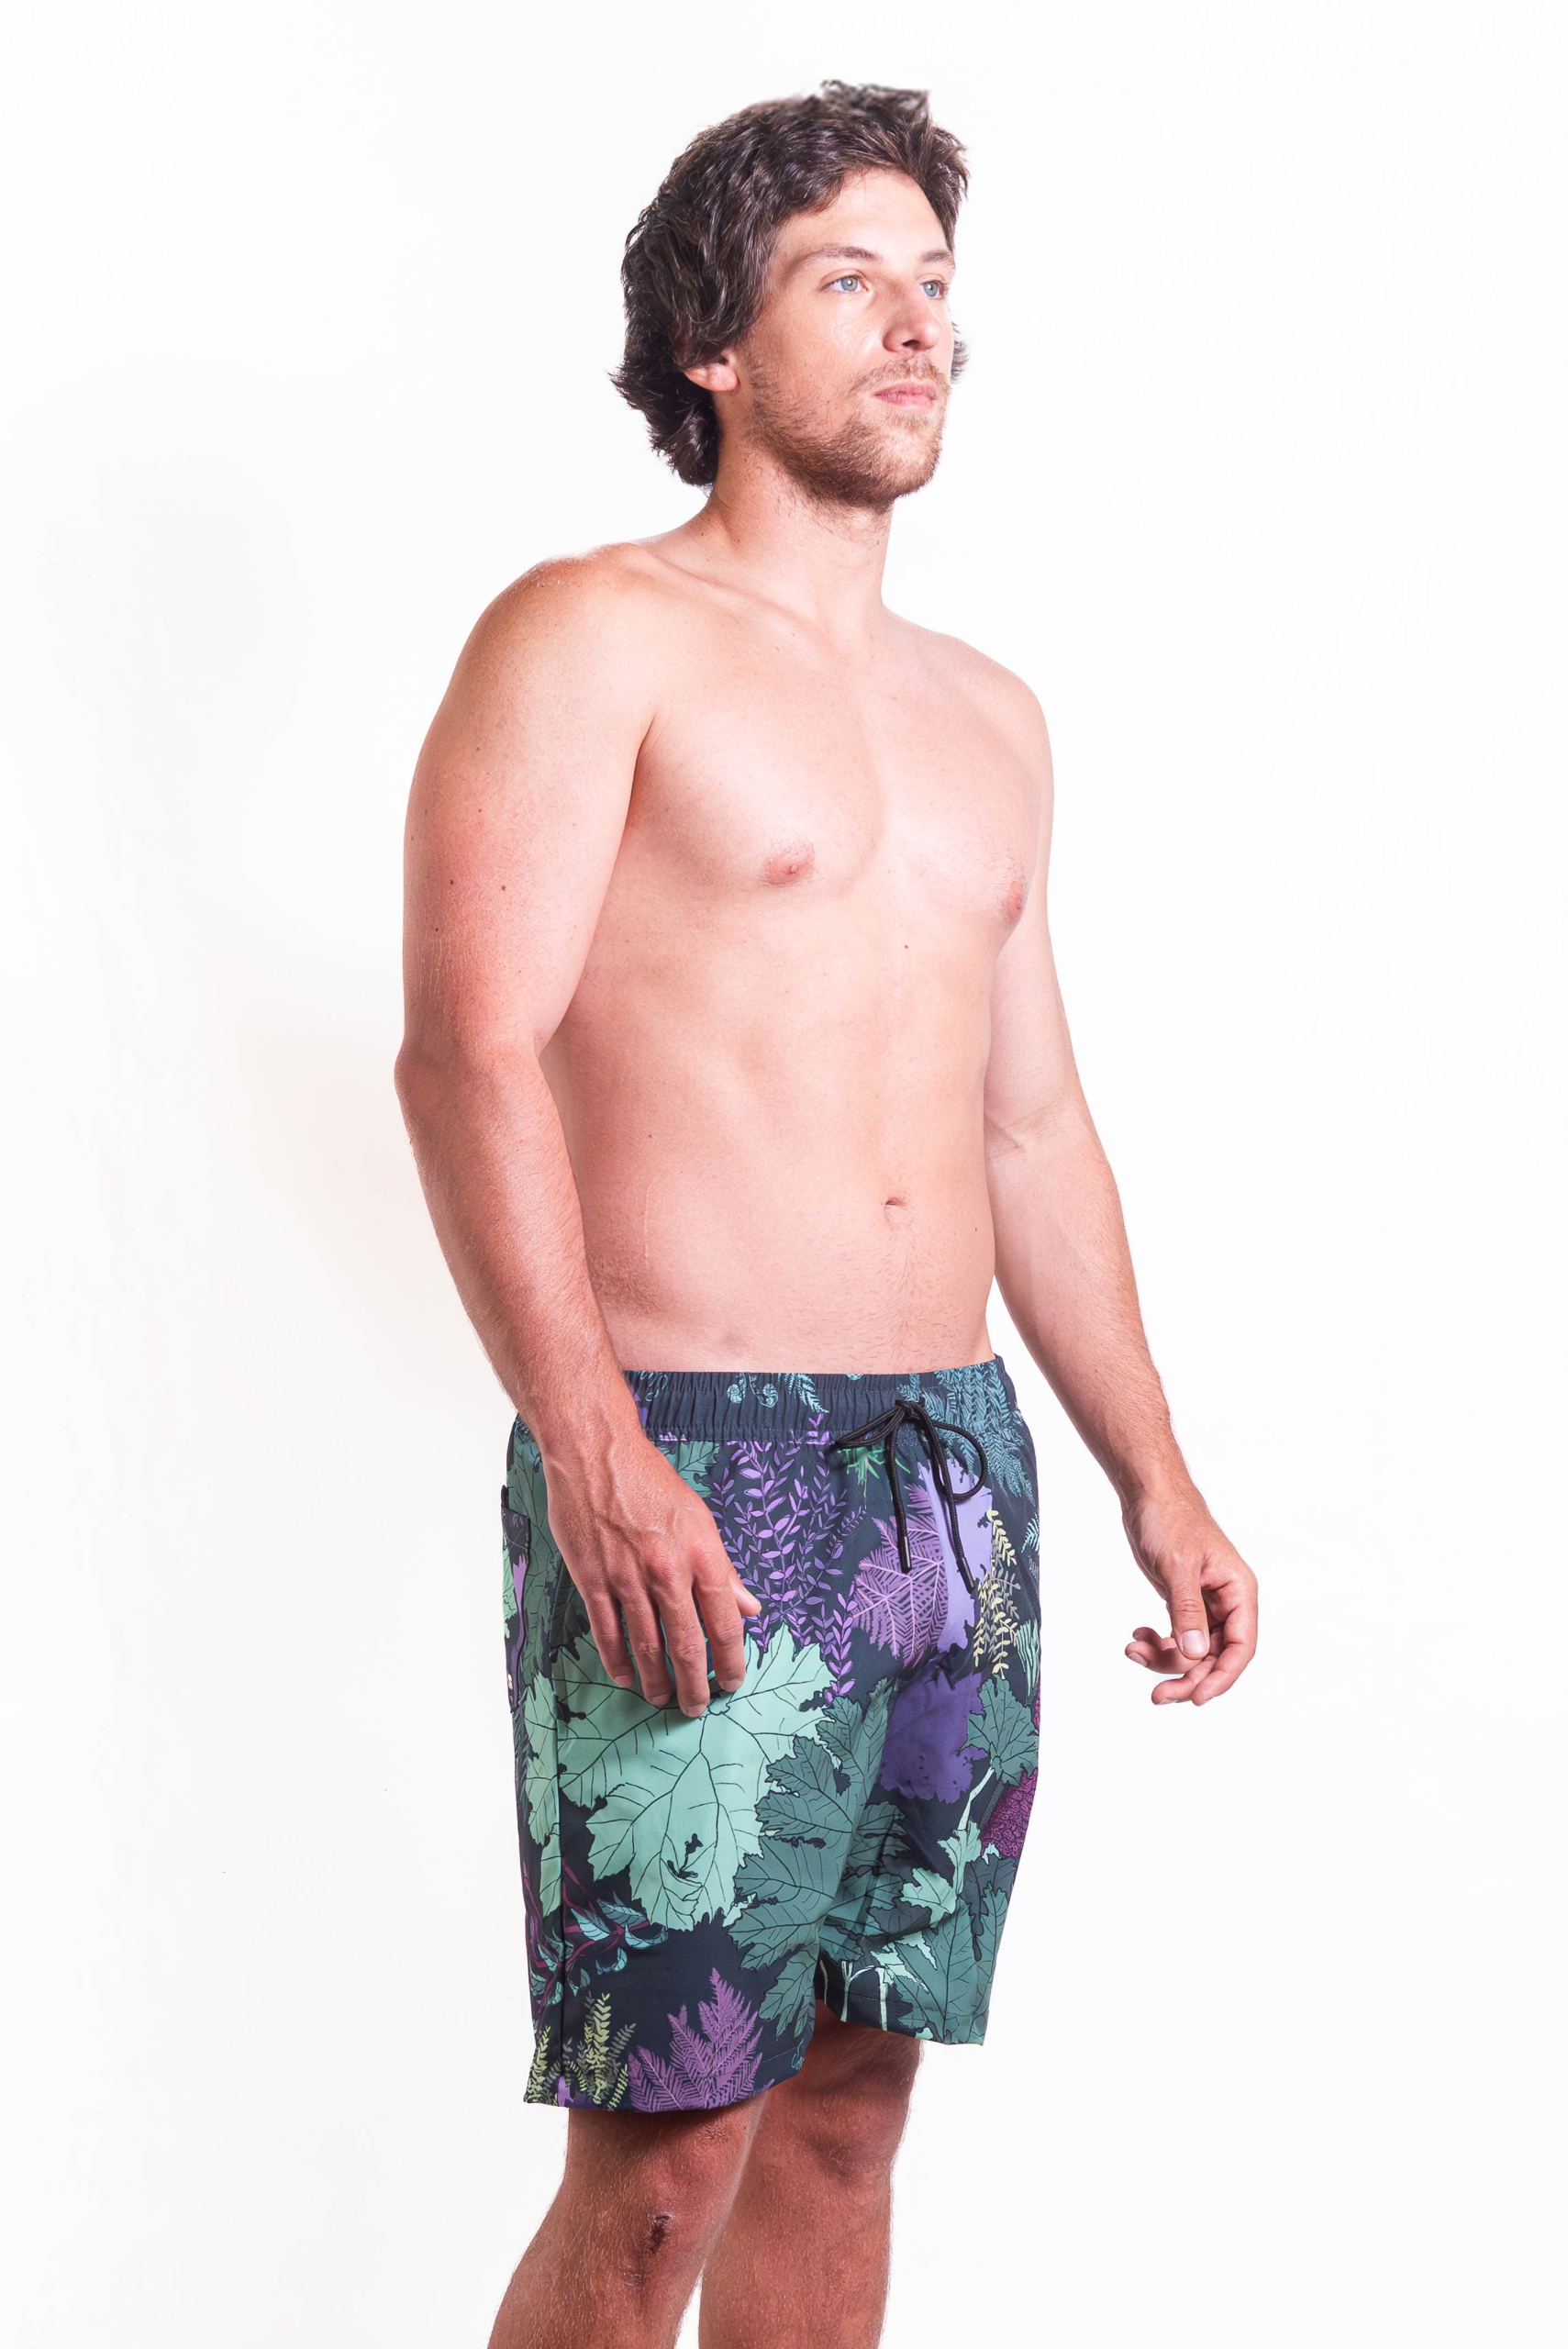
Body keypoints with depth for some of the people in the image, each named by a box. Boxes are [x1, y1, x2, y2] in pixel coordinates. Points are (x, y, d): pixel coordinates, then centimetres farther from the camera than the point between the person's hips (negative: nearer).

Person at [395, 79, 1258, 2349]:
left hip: (955, 1478, 7)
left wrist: (1156, 1475, 16)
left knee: (847, 2103, 11)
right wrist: (591, 1456, -23)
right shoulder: (595, 638, -2)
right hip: (688, 1485, -6)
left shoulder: (988, 714, 19)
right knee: (661, 2162, -5)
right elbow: (467, 1056, -13)